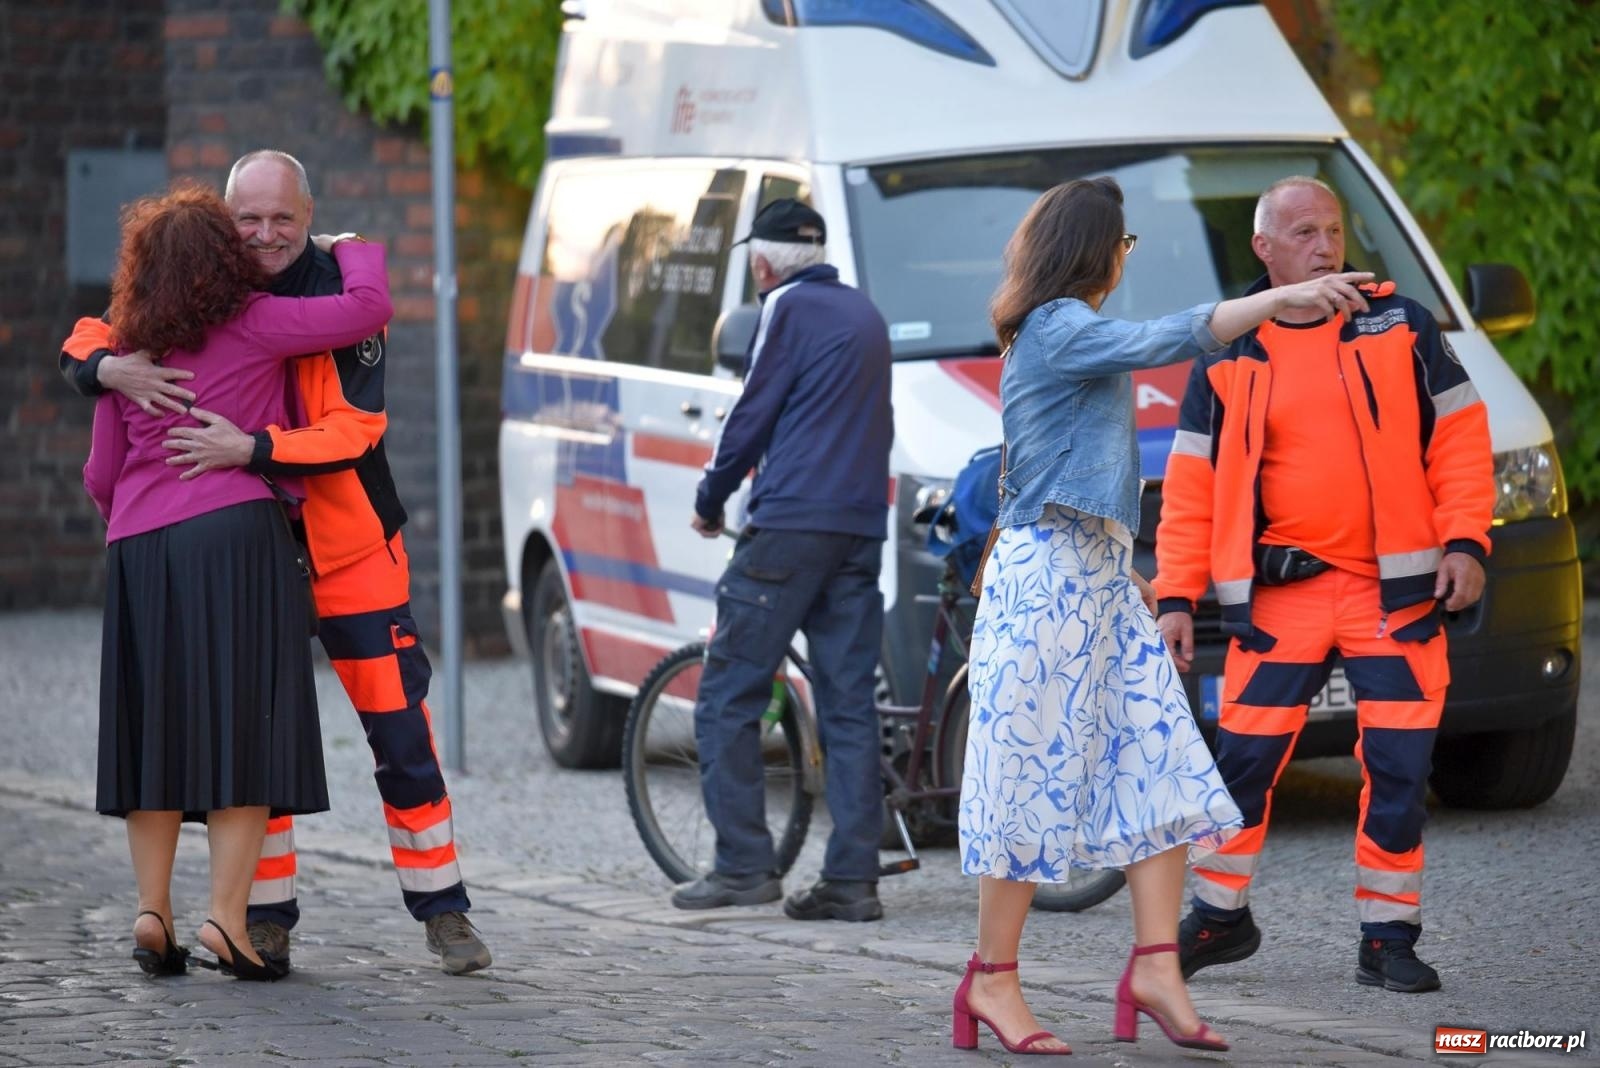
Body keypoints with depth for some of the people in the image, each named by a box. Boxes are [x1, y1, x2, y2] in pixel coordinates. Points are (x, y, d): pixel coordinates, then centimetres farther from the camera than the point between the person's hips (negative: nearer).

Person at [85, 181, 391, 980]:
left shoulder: (129, 352, 13)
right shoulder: (250, 326, -1)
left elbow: (101, 475, 17)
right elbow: (368, 309, -3)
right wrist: (349, 250, 16)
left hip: (139, 550, 5)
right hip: (235, 538, -5)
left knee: (158, 731, 11)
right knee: (243, 728, -4)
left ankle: (152, 910, 8)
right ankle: (225, 917, -11)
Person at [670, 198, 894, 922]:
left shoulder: (789, 309, -3)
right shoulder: (864, 314, 21)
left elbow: (754, 414, -5)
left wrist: (710, 500, 9)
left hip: (791, 525, -8)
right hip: (861, 529, 8)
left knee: (727, 699, -2)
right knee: (849, 705, 5)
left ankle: (743, 866, -7)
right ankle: (852, 880, 0)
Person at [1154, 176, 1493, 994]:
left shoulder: (1400, 327, 4)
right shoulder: (1228, 359, 5)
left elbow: (1458, 434, 4)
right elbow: (1193, 482, 6)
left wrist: (1465, 540, -7)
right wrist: (1176, 595, 1)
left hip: (1395, 588, 0)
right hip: (1278, 594, 0)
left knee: (1398, 769, -1)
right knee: (1244, 760, 1)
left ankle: (1388, 939, 9)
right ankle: (1220, 916, 21)